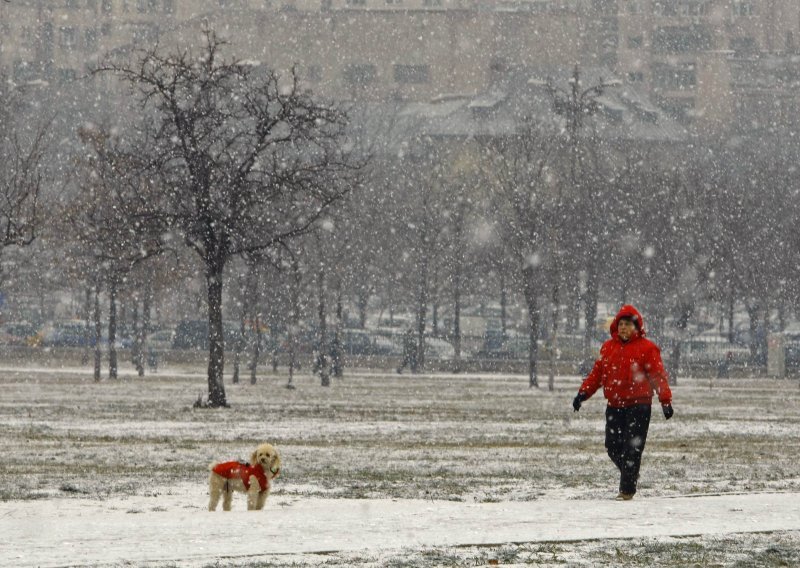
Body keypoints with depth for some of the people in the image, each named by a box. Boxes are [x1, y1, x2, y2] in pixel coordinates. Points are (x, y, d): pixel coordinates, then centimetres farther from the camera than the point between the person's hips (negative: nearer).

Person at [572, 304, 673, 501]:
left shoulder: (646, 348, -3)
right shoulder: (608, 347, 12)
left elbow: (658, 375, -9)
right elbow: (597, 373, 14)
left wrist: (665, 400, -19)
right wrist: (583, 393, 4)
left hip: (638, 405, -5)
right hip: (614, 406, 5)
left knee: (632, 448, -6)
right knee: (613, 447, 6)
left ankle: (627, 489, -1)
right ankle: (629, 475, 29)